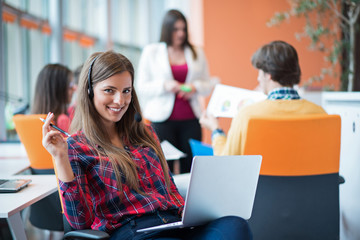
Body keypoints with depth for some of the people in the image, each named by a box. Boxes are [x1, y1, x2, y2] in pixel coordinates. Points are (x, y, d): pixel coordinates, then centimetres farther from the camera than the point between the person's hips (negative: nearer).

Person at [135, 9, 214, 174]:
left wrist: (195, 87, -5)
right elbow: (141, 87, 3)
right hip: (163, 118, -2)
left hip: (190, 119, 2)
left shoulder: (197, 53, 13)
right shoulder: (151, 52, 7)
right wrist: (164, 85, -12)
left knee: (190, 166, -4)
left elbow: (208, 85, 16)